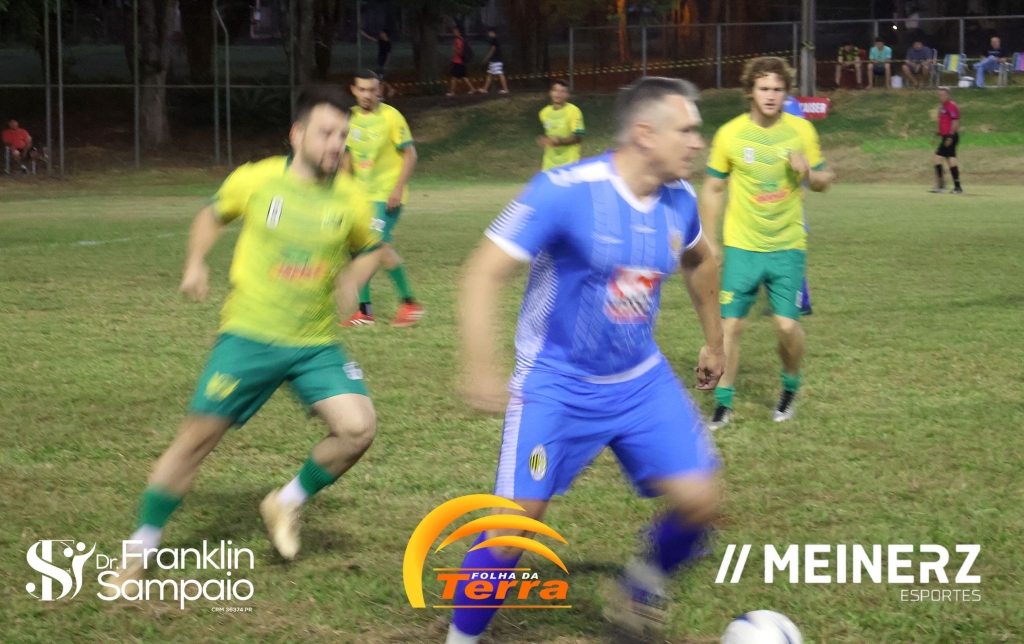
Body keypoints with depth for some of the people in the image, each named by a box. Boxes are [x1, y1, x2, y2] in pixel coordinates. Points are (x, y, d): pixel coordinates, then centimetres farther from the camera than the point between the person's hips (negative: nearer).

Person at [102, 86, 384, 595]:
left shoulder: (350, 199, -2)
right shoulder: (256, 181, -7)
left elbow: (369, 247, 17)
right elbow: (213, 215, 13)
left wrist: (353, 280, -2)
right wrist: (196, 263, -1)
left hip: (317, 344, 2)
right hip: (249, 337, -2)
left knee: (358, 427, -16)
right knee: (197, 437, -2)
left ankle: (288, 504, 12)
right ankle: (141, 546, 15)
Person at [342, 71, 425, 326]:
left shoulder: (390, 116, -10)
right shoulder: (351, 118, 8)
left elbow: (410, 154, -10)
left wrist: (398, 189, -18)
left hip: (387, 194, -7)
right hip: (362, 194, 7)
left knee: (380, 245, -19)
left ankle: (410, 303, -7)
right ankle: (364, 310, 12)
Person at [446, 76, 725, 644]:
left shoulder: (678, 200, -3)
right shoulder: (564, 192, -23)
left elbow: (698, 260, 21)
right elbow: (483, 272, -23)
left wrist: (714, 340, 28)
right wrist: (480, 369, -32)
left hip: (641, 381, 5)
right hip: (557, 384, -5)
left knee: (699, 499, -6)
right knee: (519, 517, -12)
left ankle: (645, 583, 25)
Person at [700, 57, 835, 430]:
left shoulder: (801, 130, -2)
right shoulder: (730, 134, -5)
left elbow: (823, 182, 8)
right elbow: (713, 189, 6)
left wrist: (809, 171, -15)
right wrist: (709, 241, 4)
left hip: (787, 246, 0)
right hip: (742, 247, 0)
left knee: (787, 325, -7)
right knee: (730, 325, -3)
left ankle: (790, 389, 21)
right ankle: (723, 404, 12)